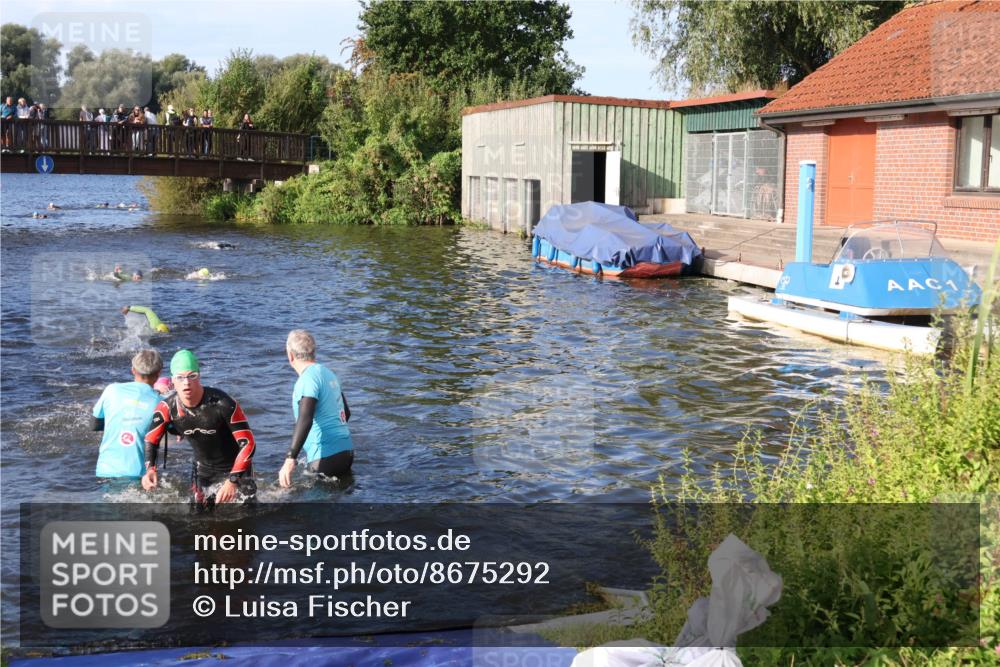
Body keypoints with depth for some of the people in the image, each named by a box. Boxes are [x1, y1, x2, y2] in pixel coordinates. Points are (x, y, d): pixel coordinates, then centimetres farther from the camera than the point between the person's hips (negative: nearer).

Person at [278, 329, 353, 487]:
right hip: (346, 450, 9)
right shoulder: (327, 373, 14)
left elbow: (305, 420, -27)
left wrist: (290, 459, -33)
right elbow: (346, 412, 24)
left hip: (326, 456, -9)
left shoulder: (308, 379, -14)